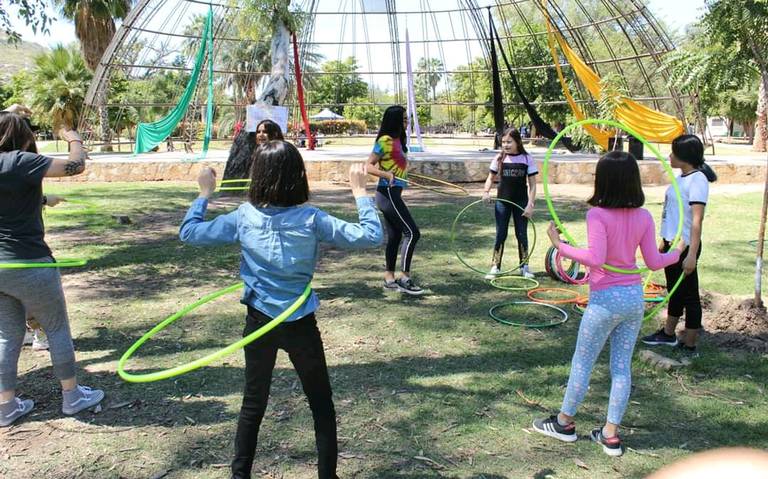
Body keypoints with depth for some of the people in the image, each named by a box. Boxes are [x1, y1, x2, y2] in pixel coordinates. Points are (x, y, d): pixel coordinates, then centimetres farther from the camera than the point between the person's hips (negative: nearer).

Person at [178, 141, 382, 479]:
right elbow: (372, 236, -14)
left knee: (253, 403, 20)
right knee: (322, 405, 14)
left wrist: (205, 193, 15)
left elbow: (188, 232, 3)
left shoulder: (243, 218, -7)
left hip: (259, 322, 3)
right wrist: (360, 191, -4)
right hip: (300, 325, -2)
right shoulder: (311, 220, -15)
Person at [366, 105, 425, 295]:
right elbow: (369, 166, -15)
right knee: (412, 232, -9)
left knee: (395, 236, 12)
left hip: (392, 194, 9)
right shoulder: (385, 141, -13)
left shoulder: (397, 141, 10)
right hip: (388, 193, -9)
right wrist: (387, 174, -28)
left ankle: (389, 279, 20)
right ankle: (404, 279, -4)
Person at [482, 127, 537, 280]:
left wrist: (530, 204, -10)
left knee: (522, 234, 8)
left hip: (521, 202, -1)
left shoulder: (527, 159, -5)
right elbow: (491, 177, 9)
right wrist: (486, 191, -10)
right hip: (502, 201, 1)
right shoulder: (499, 158, -1)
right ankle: (495, 267, 12)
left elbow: (532, 184, -3)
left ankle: (524, 266, 21)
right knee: (500, 234, 5)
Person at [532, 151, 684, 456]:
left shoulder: (598, 214, -16)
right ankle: (610, 435, 20)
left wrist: (560, 246, -17)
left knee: (582, 363, 10)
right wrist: (676, 254, 22)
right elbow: (653, 262, 3)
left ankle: (564, 422, 26)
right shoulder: (643, 217, 1)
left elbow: (595, 257, -25)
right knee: (622, 367, 12)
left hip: (606, 299, -5)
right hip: (634, 296, 6)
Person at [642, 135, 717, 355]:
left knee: (689, 295, 1)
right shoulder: (681, 177, 10)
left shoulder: (697, 180, -18)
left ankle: (689, 347, 12)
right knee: (674, 291, 21)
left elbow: (697, 220, -24)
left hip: (685, 246, -9)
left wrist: (692, 254, -28)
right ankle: (668, 334, 37)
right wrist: (665, 241, 21)